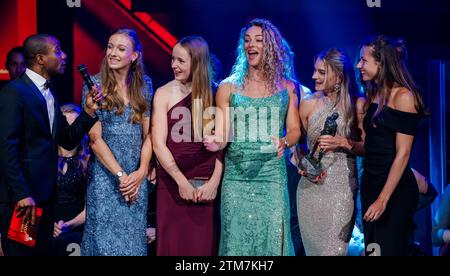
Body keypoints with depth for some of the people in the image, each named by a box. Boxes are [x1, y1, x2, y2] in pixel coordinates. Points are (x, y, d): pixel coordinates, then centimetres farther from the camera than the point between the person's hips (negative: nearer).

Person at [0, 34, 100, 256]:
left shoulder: (49, 94, 14)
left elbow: (68, 141, 13)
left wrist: (88, 111, -1)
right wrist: (21, 194, -22)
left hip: (45, 194, 8)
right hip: (21, 197, -8)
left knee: (40, 251, 14)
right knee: (21, 251, 0)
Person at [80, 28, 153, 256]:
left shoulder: (144, 85, 5)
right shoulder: (95, 85, -4)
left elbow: (148, 133, 3)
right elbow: (95, 139, -8)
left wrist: (141, 172, -9)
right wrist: (120, 175, -14)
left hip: (137, 177, 3)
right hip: (105, 175, -3)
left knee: (134, 238, 7)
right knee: (106, 239, 0)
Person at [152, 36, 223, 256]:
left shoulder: (213, 94, 5)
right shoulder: (164, 93, 1)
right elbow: (158, 144, -4)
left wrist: (214, 182, -7)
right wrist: (182, 182, -10)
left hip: (206, 186, 1)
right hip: (172, 184, -1)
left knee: (203, 246, 4)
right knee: (173, 245, 1)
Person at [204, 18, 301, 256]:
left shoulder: (286, 88, 8)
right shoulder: (229, 86, 5)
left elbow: (294, 130, 8)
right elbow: (222, 134, 2)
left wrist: (284, 142, -14)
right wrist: (216, 143, -21)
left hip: (272, 176, 0)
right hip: (236, 177, 0)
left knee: (271, 238, -3)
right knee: (236, 239, 0)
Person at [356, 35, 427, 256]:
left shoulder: (403, 96, -12)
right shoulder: (372, 97, 11)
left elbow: (402, 153, -16)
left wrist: (383, 199, -20)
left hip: (396, 188, -8)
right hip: (370, 183, 8)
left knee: (390, 249, -3)